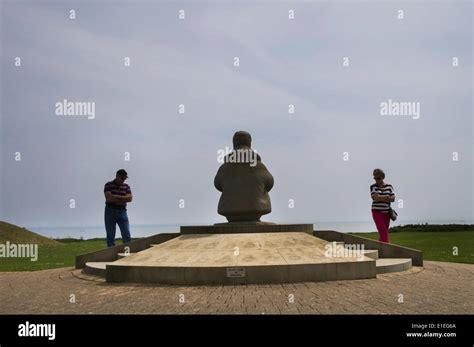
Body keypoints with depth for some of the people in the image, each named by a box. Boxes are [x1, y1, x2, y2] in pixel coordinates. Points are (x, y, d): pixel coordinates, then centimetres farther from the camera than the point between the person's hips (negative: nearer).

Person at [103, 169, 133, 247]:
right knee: (110, 236, 2)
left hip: (122, 212, 3)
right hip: (110, 212, -2)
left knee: (127, 236, -4)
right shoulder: (108, 185, -1)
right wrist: (123, 199, -7)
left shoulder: (126, 186, 8)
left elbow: (129, 198, -6)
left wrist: (116, 196, -13)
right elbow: (109, 198, -15)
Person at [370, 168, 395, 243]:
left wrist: (380, 197, -14)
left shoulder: (389, 186, 6)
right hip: (377, 212, -4)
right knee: (383, 232, -14)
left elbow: (393, 199, -4)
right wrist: (387, 196, -11)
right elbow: (375, 197, -16)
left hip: (386, 212, 4)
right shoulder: (373, 186, -1)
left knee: (384, 232, 6)